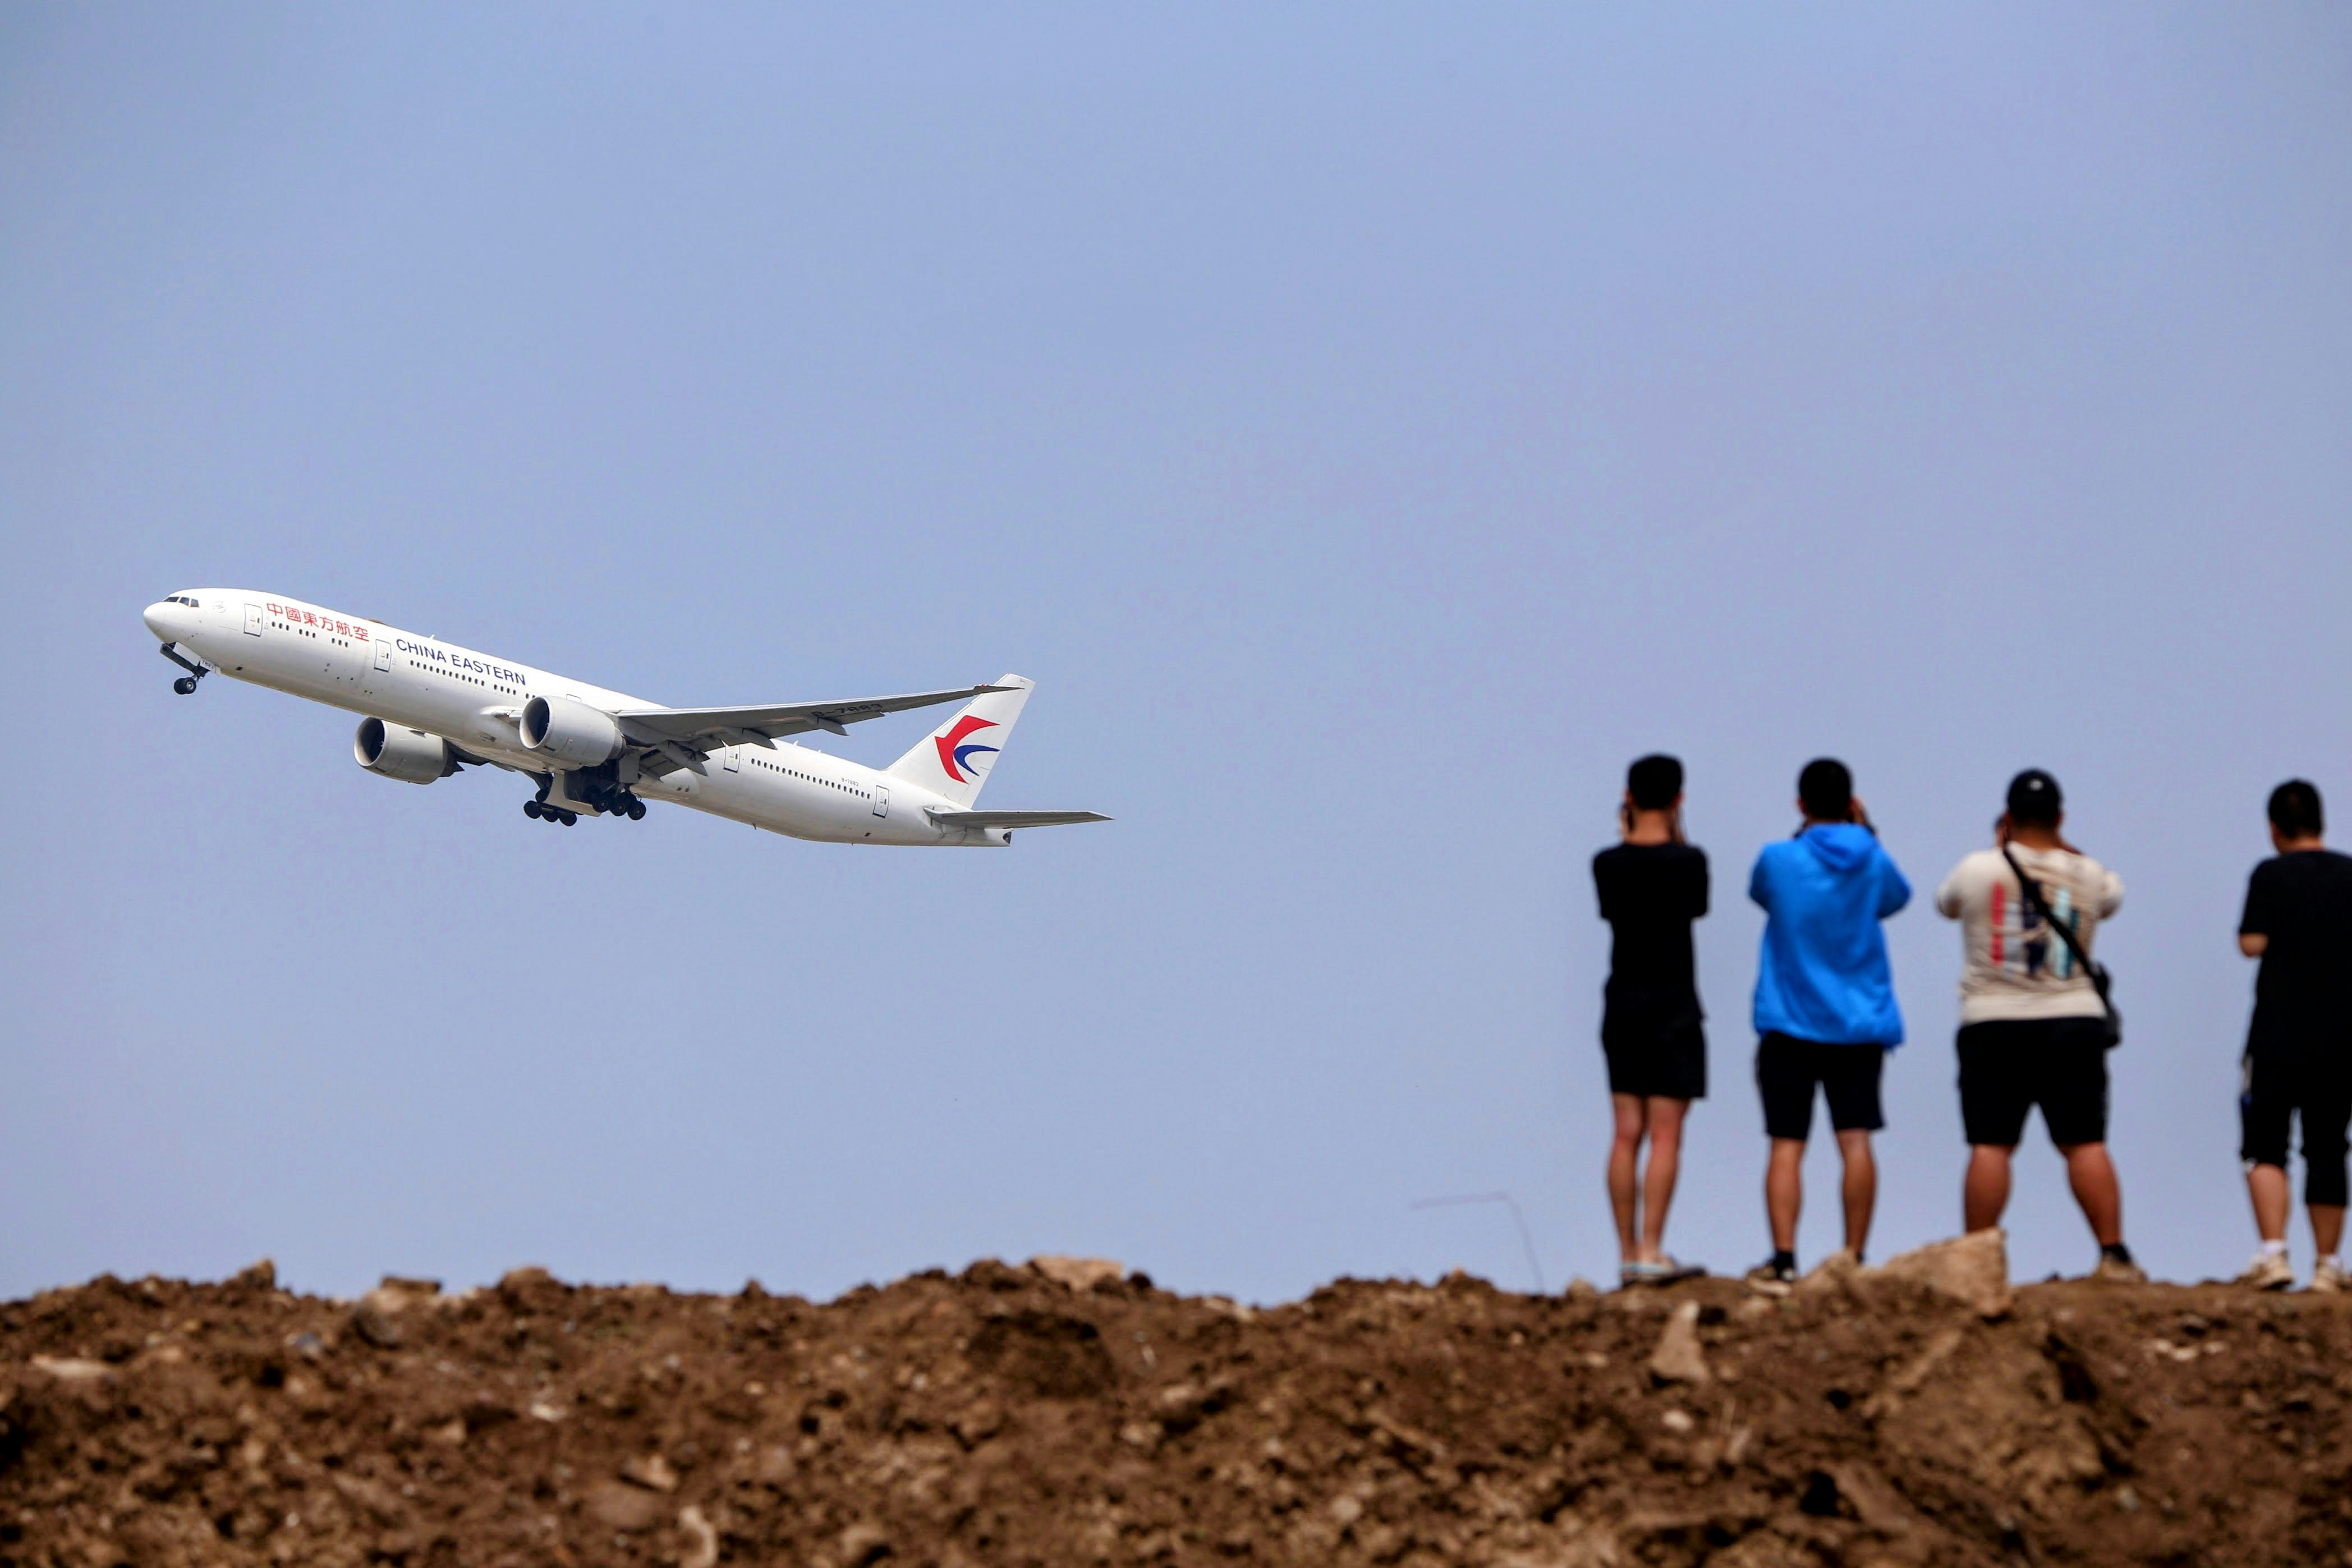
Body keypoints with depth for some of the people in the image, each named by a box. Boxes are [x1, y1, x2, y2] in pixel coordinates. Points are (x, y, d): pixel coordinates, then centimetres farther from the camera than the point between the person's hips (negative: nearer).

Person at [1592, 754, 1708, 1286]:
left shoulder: (1607, 864, 1)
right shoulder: (1688, 860, -9)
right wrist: (1677, 840, 14)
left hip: (1622, 1003, 4)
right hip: (1673, 1006, -4)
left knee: (1627, 1133, 6)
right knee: (1666, 1133, -5)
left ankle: (1628, 1254, 7)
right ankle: (1651, 1252, -11)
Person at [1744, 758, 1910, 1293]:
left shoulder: (1779, 860, -8)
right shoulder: (1872, 861, -3)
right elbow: (1897, 897, 20)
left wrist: (1805, 834, 16)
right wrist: (1864, 830, 19)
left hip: (1789, 1023, -1)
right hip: (1859, 1022, 1)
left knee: (1787, 1145, 0)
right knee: (1855, 1140, 1)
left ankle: (1784, 1261, -7)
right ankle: (1855, 1260, 0)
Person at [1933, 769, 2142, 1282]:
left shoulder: (1979, 869, -5)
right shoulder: (2088, 876, 1)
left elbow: (1946, 903, 16)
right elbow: (2113, 896, 25)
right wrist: (2060, 847, 30)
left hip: (1993, 1025, -1)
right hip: (2074, 1024, 1)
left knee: (1990, 1145, -2)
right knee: (2085, 1144, 2)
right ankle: (2114, 1254, -1)